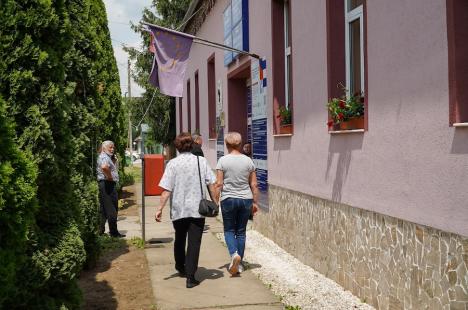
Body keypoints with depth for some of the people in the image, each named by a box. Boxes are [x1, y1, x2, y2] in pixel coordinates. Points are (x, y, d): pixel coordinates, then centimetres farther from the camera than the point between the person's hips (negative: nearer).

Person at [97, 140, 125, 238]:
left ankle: (100, 230, 21)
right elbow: (104, 167, -36)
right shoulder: (104, 157, -14)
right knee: (111, 210, -5)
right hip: (107, 184, -11)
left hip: (106, 185, 11)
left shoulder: (108, 157, 19)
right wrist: (110, 177, -23)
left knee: (103, 209, 14)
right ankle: (113, 232, 0)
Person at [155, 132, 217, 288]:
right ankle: (190, 277, -4)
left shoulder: (172, 163, -6)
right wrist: (215, 202, 9)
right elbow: (212, 184, -2)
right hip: (197, 209, -1)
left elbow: (166, 190, -10)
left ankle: (180, 267, 41)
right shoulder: (201, 161, -2)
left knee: (179, 239, 22)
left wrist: (160, 208, -6)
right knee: (194, 242, 1)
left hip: (178, 209, 1)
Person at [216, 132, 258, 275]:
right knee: (241, 231, 12)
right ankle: (239, 263, 16)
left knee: (229, 230, 11)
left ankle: (234, 254, -14)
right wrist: (254, 202, 12)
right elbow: (254, 185, 3)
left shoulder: (223, 160, -7)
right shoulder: (248, 160, 1)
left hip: (228, 199, -2)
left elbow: (219, 184, -8)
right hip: (245, 199, 3)